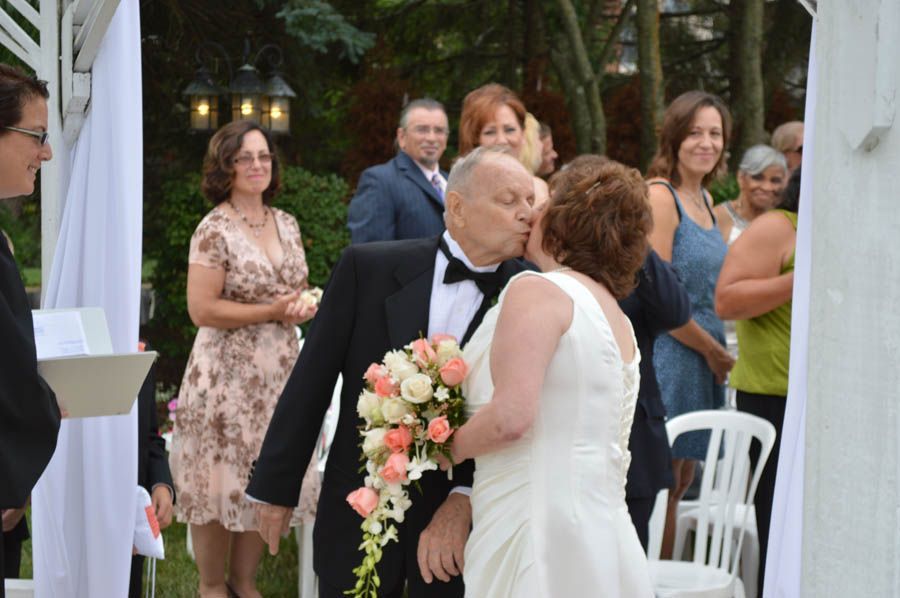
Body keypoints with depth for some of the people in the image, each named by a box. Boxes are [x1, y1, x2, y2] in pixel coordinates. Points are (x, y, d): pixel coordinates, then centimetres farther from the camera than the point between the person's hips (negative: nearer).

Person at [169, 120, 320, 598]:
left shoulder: (286, 223, 8)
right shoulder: (215, 229, -11)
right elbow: (202, 309, -15)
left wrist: (303, 307, -3)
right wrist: (271, 311, -16)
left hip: (278, 371, 6)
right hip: (228, 373, -6)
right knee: (220, 480, 1)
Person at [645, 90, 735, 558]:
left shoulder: (704, 199, 15)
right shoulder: (660, 196, -12)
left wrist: (716, 352, 11)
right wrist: (714, 351, -10)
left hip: (703, 359, 9)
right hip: (667, 356, -9)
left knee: (680, 481, 11)